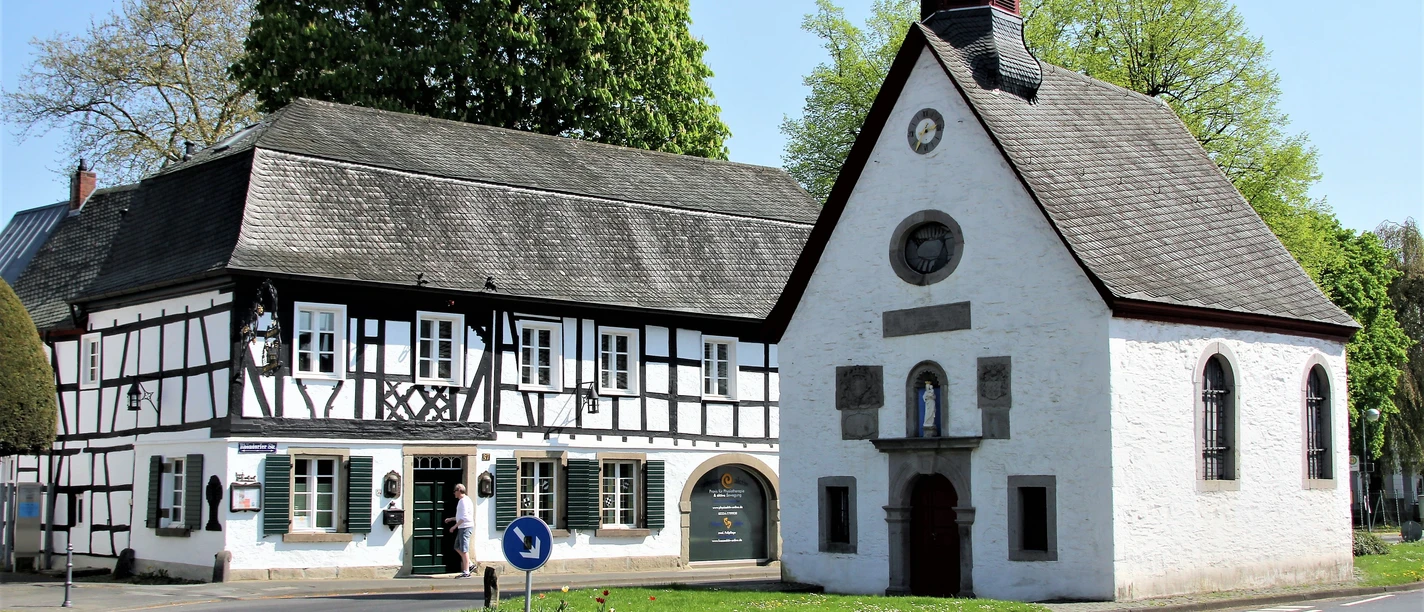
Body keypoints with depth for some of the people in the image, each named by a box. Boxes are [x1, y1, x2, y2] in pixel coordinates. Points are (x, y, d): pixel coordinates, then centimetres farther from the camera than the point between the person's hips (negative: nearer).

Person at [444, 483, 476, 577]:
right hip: (462, 528, 11)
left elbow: (464, 517, -21)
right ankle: (470, 565, 14)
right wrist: (450, 519, 25)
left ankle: (466, 572, -7)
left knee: (464, 549, -8)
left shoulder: (464, 501, -15)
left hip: (465, 527, -11)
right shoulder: (462, 500, 18)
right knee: (457, 547, 16)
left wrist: (454, 526, -18)